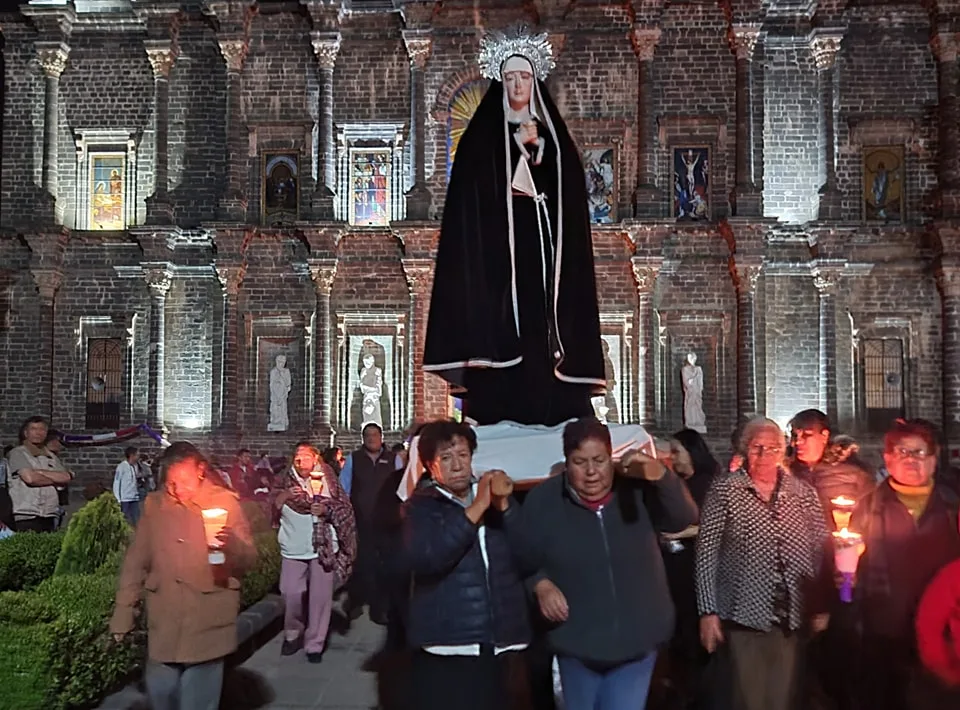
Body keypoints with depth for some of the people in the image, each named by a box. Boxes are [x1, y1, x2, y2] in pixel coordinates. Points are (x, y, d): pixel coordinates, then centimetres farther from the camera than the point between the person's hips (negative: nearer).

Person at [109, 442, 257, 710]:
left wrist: (232, 545, -24)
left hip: (208, 623, -2)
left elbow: (249, 560, -3)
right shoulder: (154, 504, 3)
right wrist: (123, 611, 6)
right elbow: (136, 562, 8)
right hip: (163, 620, 2)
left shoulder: (226, 503, -3)